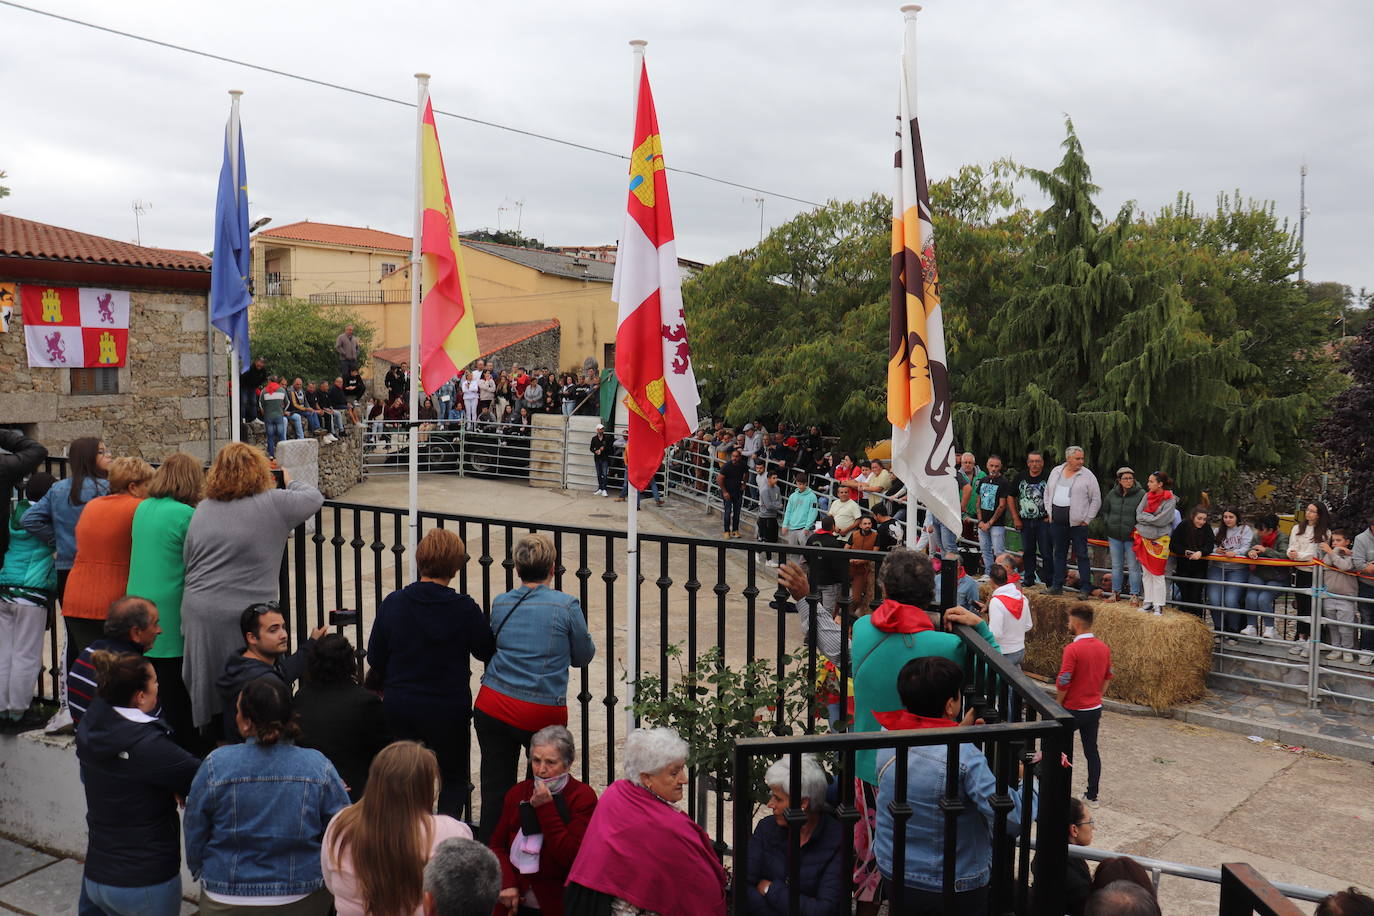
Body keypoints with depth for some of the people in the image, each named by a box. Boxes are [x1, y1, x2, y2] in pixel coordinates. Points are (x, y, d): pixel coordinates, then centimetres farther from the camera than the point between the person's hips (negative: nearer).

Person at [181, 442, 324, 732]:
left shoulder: (202, 509, 9)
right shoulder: (273, 504, -7)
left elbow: (187, 559, 15)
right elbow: (315, 497, 6)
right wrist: (290, 481, 25)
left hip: (198, 612, 5)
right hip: (244, 617, -5)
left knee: (208, 691, 15)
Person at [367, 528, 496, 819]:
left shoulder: (393, 603, -7)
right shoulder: (464, 609, -17)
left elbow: (375, 658, 1)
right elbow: (488, 653, -4)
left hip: (399, 706, 3)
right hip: (448, 708, -3)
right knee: (454, 778, 17)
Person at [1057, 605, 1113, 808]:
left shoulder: (1073, 649, -22)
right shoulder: (1104, 648, 1)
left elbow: (1063, 683, -20)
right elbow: (1107, 678, 12)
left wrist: (1058, 705, -5)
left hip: (1073, 710, -6)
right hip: (1094, 708, 6)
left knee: (1065, 751, 10)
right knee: (1092, 751, 12)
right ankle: (1092, 796, 17)